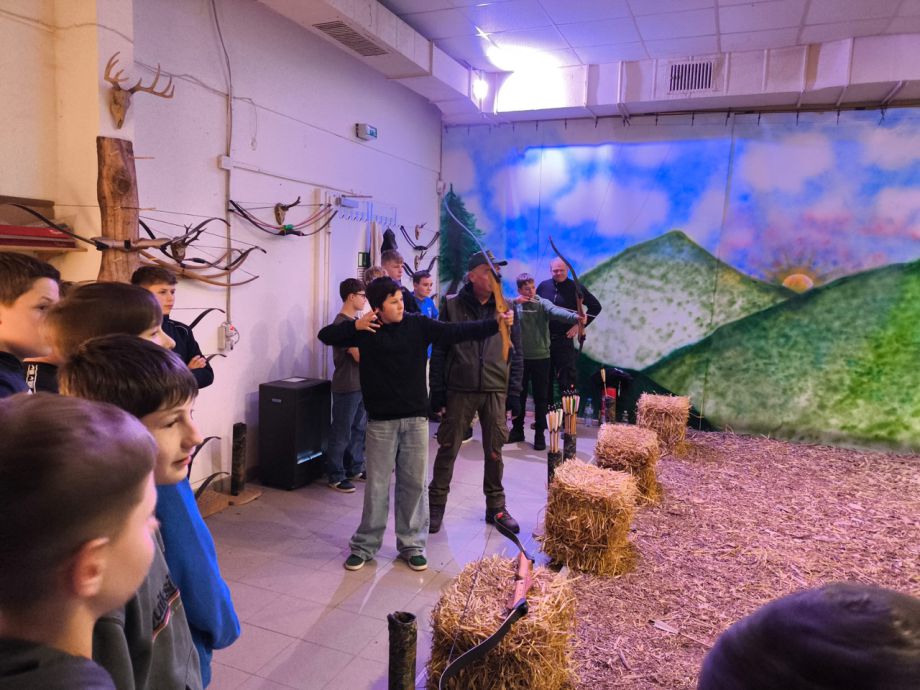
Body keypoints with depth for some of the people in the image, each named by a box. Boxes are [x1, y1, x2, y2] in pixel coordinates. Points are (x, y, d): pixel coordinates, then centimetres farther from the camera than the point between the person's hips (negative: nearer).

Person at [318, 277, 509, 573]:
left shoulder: (418, 325, -2)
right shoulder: (365, 329, -2)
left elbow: (456, 332, -9)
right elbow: (326, 335, -1)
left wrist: (495, 323, -19)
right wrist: (355, 326, -17)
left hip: (415, 418, 1)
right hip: (381, 421, -1)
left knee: (414, 483, 9)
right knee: (377, 485, 7)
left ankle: (412, 545, 24)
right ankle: (364, 546, 24)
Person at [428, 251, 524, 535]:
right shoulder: (452, 306, 0)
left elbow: (516, 353, 8)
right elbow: (439, 351, 1)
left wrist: (514, 393, 3)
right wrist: (437, 391, -3)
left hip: (496, 391, 2)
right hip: (459, 390, -1)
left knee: (494, 452, 9)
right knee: (448, 449, 4)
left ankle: (496, 507, 25)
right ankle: (436, 505, 20)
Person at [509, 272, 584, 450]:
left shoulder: (542, 304, -5)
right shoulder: (514, 304, 3)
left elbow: (557, 311, -24)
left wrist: (575, 317, -43)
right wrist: (514, 302, -18)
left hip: (540, 357, -2)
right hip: (519, 357, 2)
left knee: (540, 397, 3)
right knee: (518, 395, 12)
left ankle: (540, 434, 12)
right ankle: (517, 430, 25)